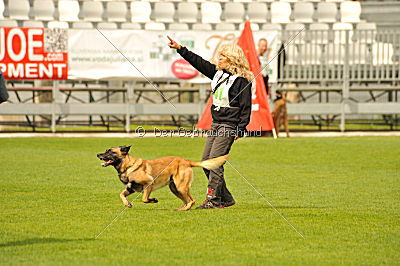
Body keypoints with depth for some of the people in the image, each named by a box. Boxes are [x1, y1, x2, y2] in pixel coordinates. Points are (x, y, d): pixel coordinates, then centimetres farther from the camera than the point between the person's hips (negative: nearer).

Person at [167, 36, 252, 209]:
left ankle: (213, 200, -10)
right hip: (216, 123, 9)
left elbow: (246, 107, -12)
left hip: (229, 125, -9)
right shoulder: (218, 73, 12)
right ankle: (226, 198, 12)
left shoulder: (242, 80, -11)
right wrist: (180, 49, 13)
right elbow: (199, 63, 17)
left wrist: (241, 129, -16)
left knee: (215, 161, -13)